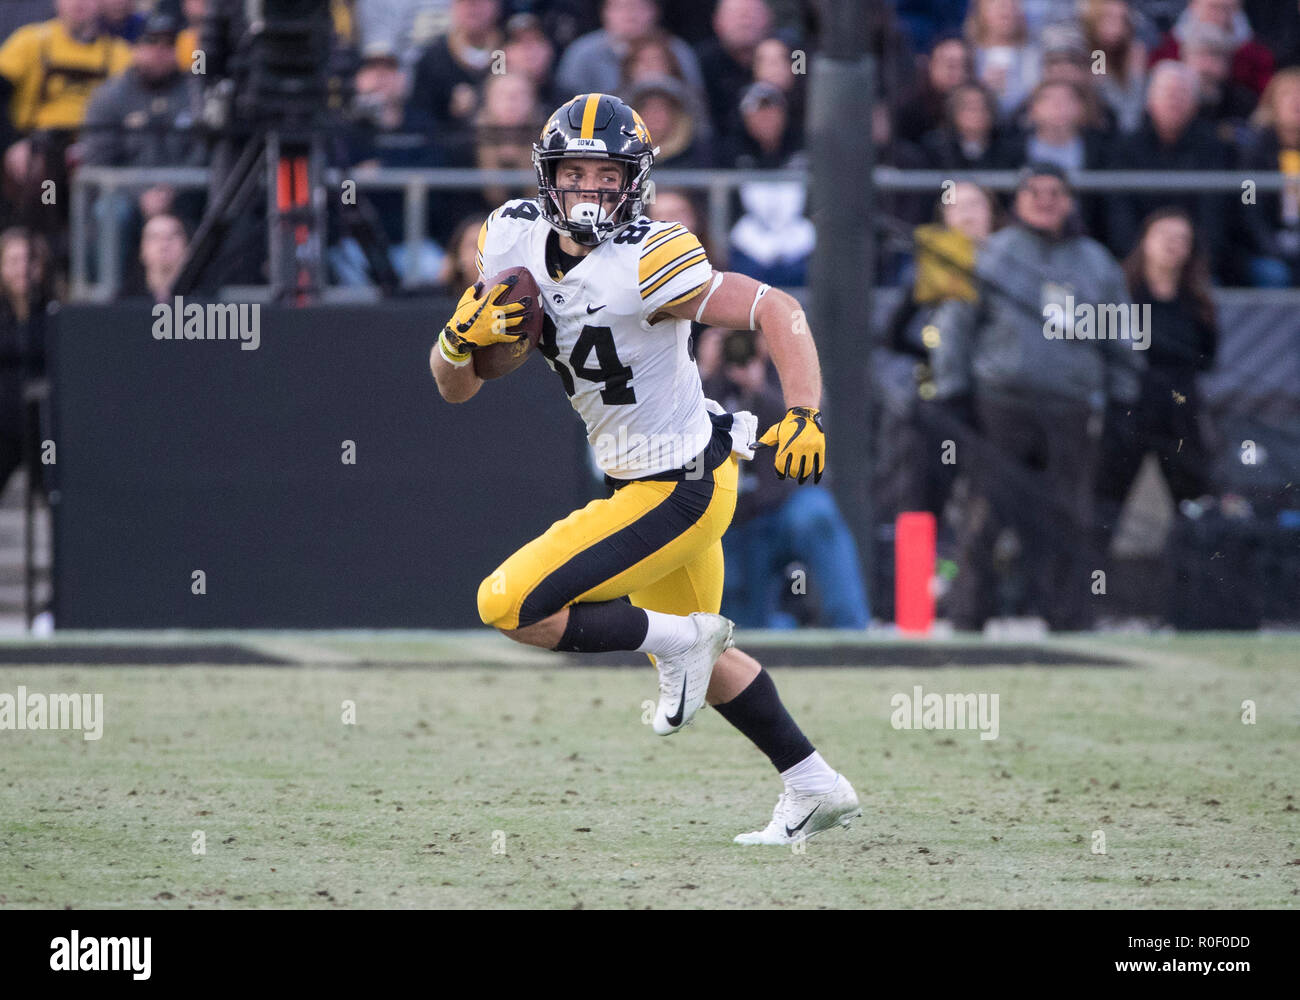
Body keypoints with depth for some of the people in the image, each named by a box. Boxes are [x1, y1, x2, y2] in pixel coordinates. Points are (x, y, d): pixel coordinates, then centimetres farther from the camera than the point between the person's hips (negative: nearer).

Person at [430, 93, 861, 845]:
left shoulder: (642, 264, -25)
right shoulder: (515, 240, -4)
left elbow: (777, 310, -24)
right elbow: (455, 387, 1)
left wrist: (804, 416, -36)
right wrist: (464, 336, -20)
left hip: (678, 488, -9)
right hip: (641, 479, 9)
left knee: (509, 607, -13)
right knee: (703, 664, 24)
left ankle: (678, 642, 2)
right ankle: (816, 789, 37)